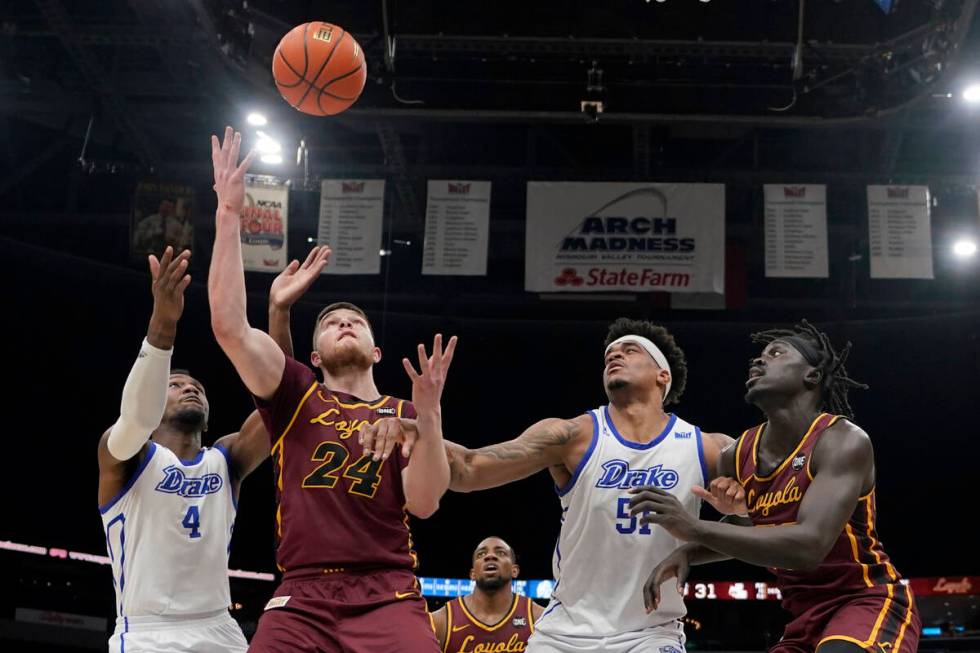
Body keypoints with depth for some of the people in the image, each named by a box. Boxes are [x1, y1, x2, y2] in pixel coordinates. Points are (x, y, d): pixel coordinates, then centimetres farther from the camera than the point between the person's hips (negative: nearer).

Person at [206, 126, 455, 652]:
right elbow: (228, 325, -3)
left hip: (388, 598, 0)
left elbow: (424, 503, -1)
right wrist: (228, 213, -6)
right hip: (302, 600, 0)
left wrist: (429, 412, -13)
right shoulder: (295, 394, 12)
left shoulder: (404, 416, 14)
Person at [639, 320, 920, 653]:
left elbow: (809, 546, -34)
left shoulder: (844, 441, -19)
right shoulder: (738, 456, 2)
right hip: (807, 619, 8)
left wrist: (694, 528, -35)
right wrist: (685, 553, 2)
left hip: (870, 604, -7)